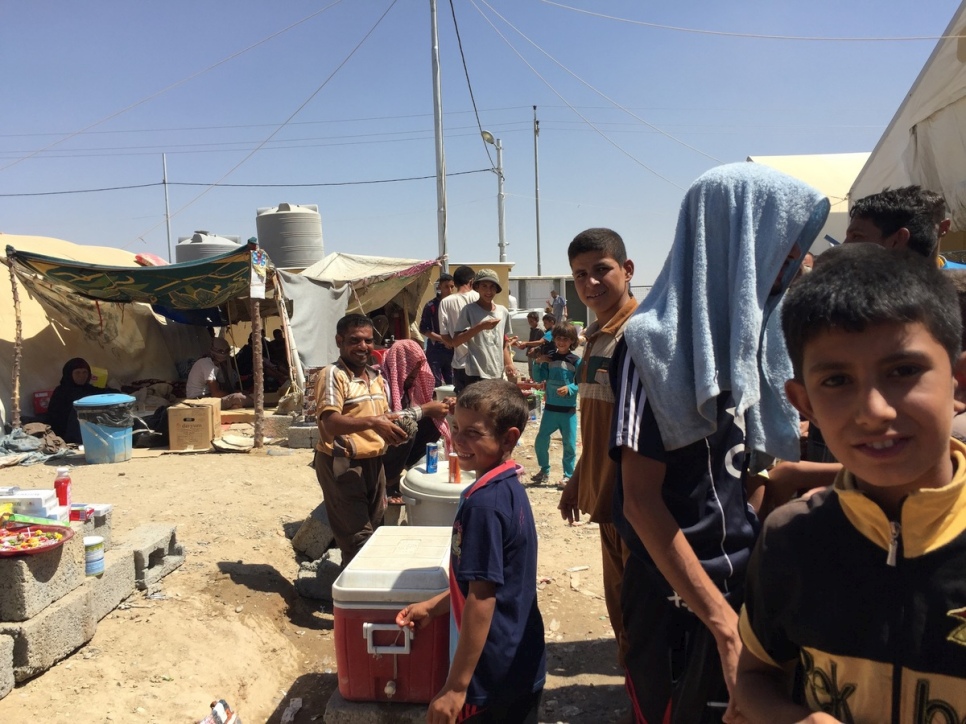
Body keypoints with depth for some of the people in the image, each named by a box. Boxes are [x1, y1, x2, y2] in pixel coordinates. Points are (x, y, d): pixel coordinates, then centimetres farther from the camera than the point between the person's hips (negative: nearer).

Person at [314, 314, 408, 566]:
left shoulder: (376, 377, 12)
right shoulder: (332, 374, -12)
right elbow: (330, 423, -24)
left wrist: (393, 429, -2)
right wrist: (372, 422, -36)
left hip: (373, 462, 8)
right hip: (342, 463, -8)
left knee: (373, 529, 19)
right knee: (358, 538, -5)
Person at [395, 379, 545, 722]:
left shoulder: (482, 501, -25)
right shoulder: (510, 488, 2)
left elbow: (482, 599, -24)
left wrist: (455, 687, -19)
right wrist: (432, 606, 14)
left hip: (492, 673, -8)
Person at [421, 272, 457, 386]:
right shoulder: (431, 305, -4)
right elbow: (423, 329, -5)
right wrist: (442, 339, -14)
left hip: (453, 350, 3)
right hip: (435, 350, -3)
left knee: (453, 384, 5)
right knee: (435, 384, 0)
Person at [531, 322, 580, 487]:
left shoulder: (576, 361, -6)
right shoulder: (549, 359, 3)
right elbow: (538, 379, 3)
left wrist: (569, 389, -24)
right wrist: (538, 363, -10)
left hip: (569, 410, -3)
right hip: (550, 408, 3)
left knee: (569, 444, 3)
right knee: (541, 441, 5)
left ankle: (568, 476, 18)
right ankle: (544, 470, 25)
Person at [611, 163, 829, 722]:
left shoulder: (747, 330, 5)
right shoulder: (661, 341, -19)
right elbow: (642, 500, -22)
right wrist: (725, 624, -23)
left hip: (749, 584, 7)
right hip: (682, 598, -7)